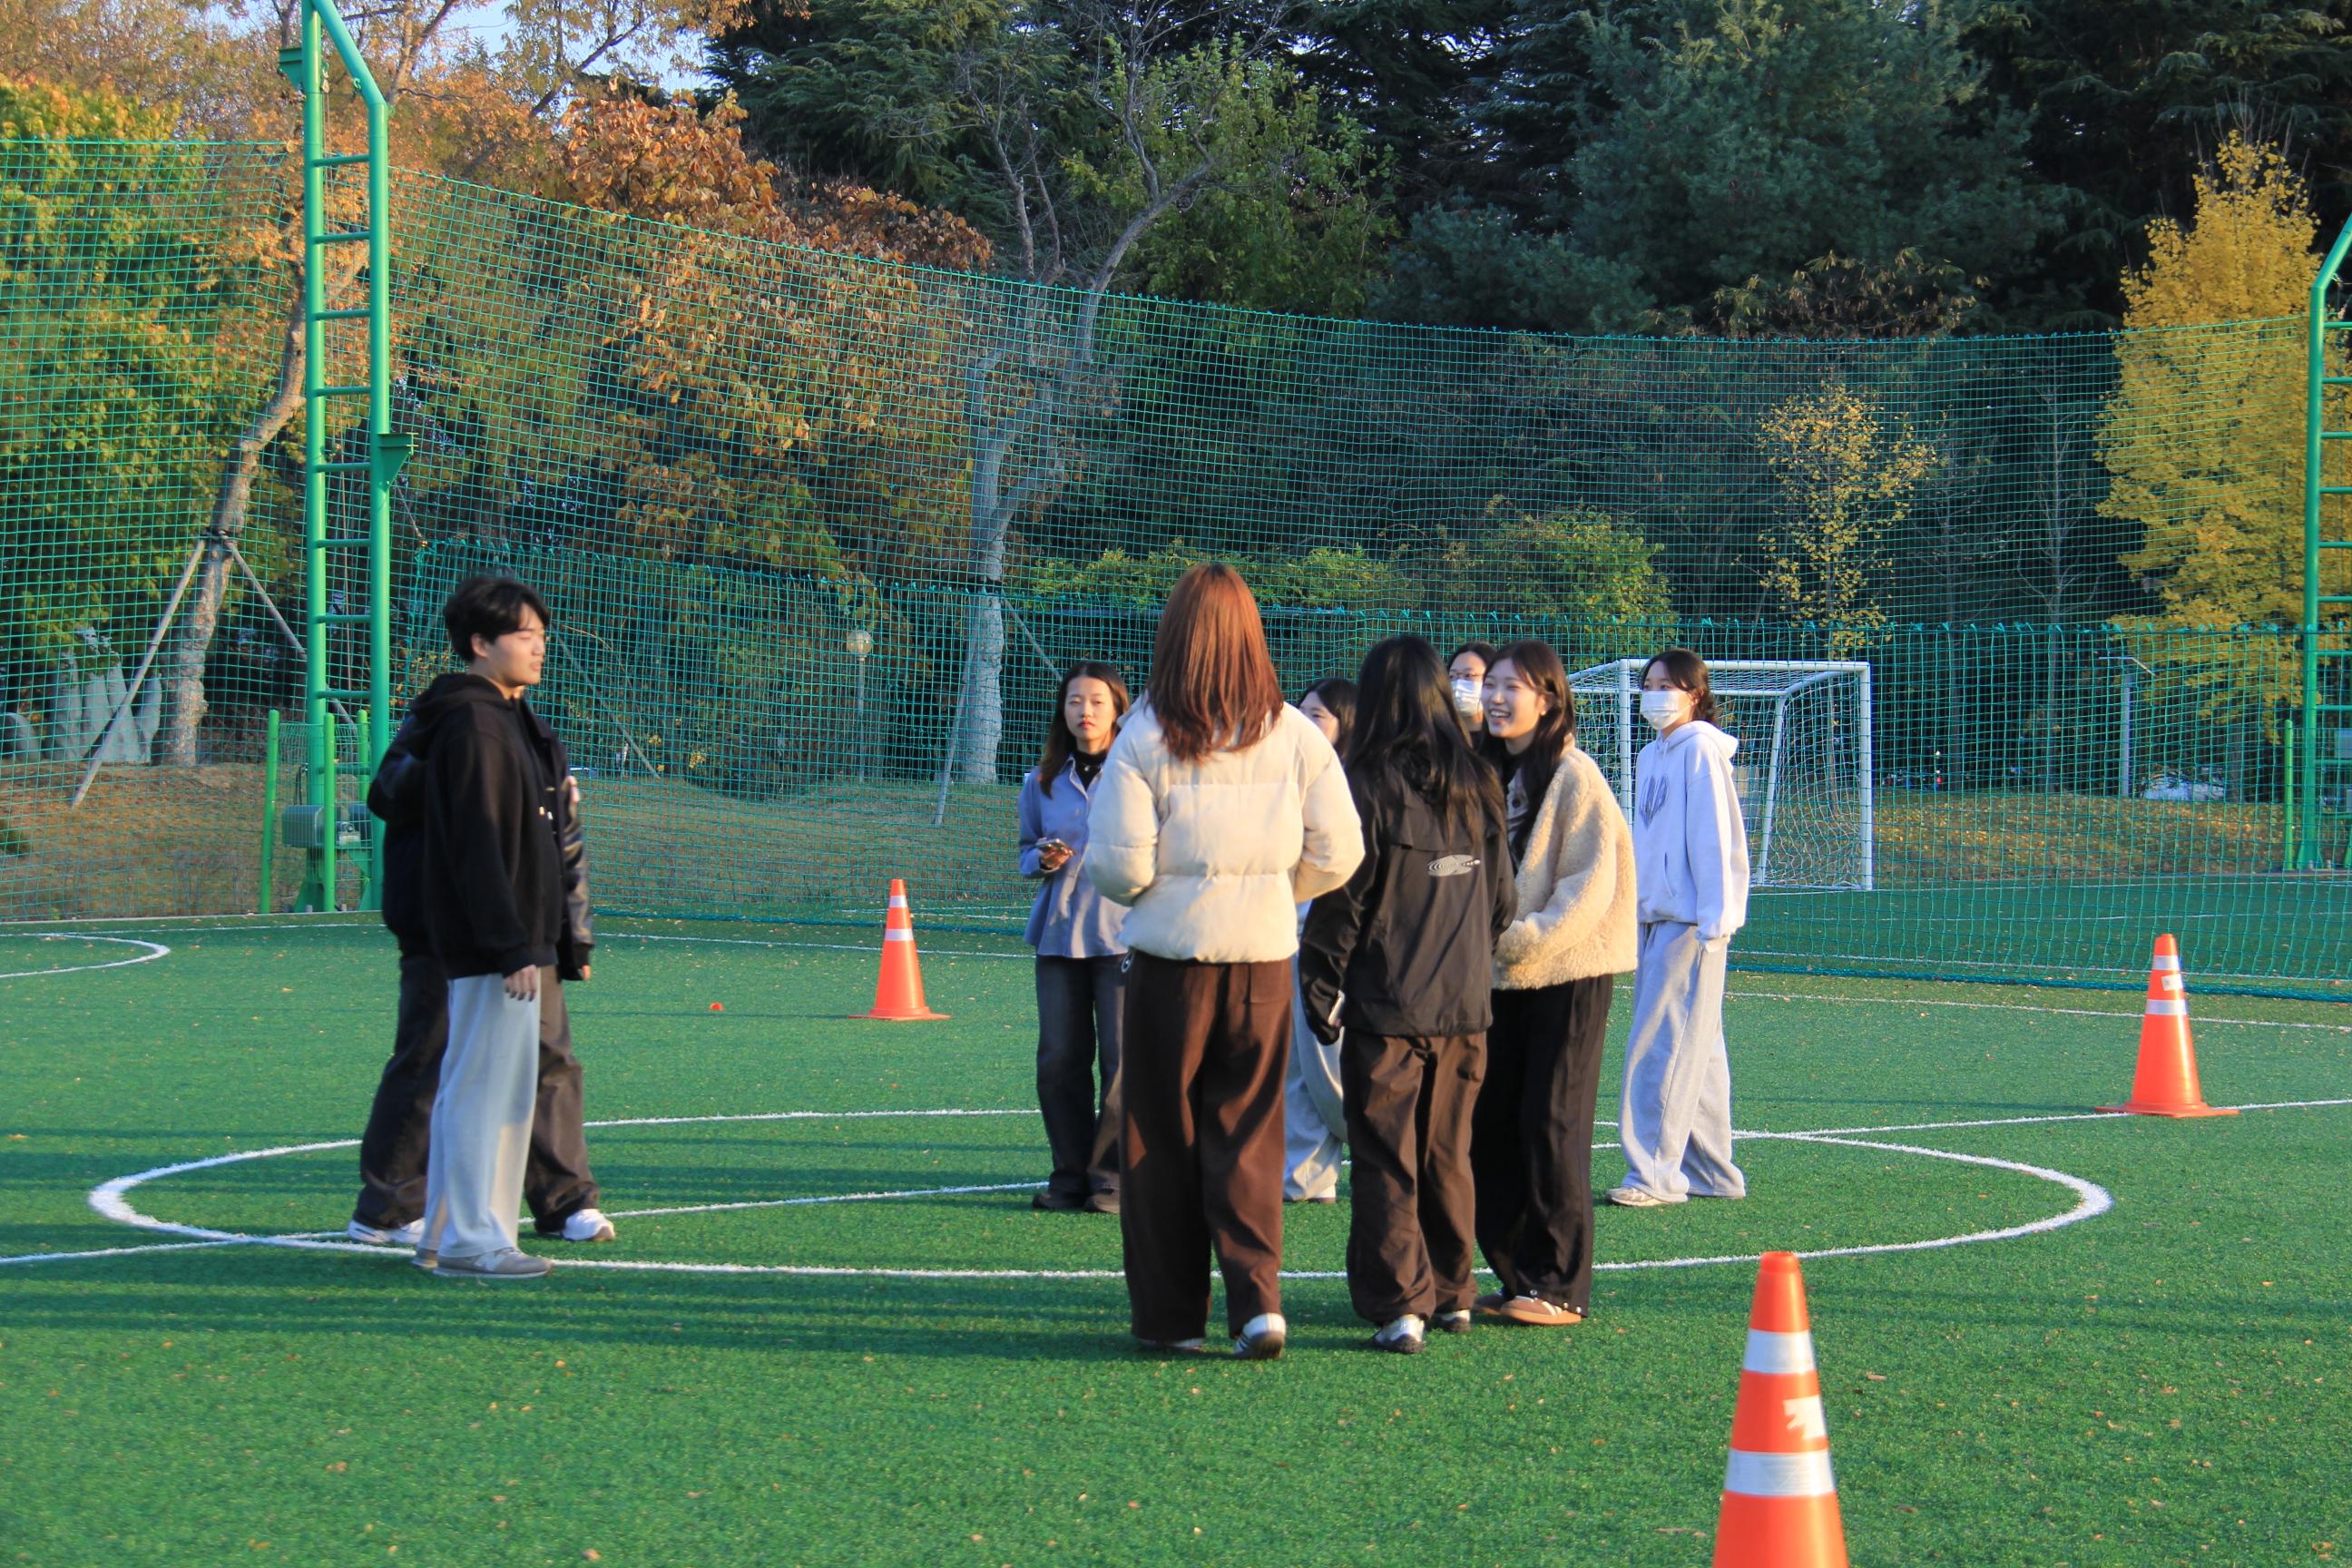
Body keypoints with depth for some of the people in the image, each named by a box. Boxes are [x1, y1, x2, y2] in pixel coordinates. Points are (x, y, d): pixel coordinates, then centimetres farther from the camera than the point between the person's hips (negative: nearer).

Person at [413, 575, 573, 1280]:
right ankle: (468, 1241, -4)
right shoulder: (472, 725, -15)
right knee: (483, 1086, -7)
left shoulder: (503, 719, 18)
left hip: (508, 943, 11)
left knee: (504, 1089, 14)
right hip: (490, 947, -11)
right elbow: (478, 845, -21)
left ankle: (448, 1234, 20)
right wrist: (512, 948, -23)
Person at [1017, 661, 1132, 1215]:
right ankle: (1070, 1174, 13)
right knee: (1059, 1057, 2)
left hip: (1124, 934, -4)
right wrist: (1041, 859, 2)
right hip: (1058, 934, 4)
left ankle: (1111, 1175, 3)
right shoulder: (1042, 783, 12)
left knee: (1123, 1058, -6)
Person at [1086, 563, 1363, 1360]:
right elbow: (1338, 852, 1)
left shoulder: (1146, 737, -9)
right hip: (1265, 957, 2)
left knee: (1162, 1139, 9)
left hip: (1171, 955, -2)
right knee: (1248, 1134, 9)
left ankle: (1171, 1316, 12)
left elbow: (1118, 866, -11)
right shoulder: (1295, 735, 0)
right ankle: (1258, 1298, -7)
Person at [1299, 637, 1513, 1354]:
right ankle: (1452, 1291, 24)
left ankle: (1399, 1304, -5)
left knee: (1386, 1160, 0)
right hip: (1464, 1006, 5)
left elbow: (1342, 900, -9)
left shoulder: (1369, 786, -12)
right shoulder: (1477, 786, 3)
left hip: (1386, 1005, -5)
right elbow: (1502, 898, 13)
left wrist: (1322, 990, 1)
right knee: (1447, 1155, 16)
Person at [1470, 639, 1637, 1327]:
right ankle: (1517, 1276, 14)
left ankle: (1561, 1286, -2)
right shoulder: (1492, 773, 13)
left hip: (1568, 972, -8)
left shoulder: (1574, 775, -10)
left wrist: (1525, 937, -21)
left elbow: (1591, 882, -15)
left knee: (1551, 1122, -7)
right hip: (1501, 973, 8)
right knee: (1491, 1122, 6)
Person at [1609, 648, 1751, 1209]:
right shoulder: (1651, 757, 16)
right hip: (1656, 913, 8)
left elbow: (1714, 839, -13)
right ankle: (1710, 1169, 16)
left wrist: (1712, 920, -17)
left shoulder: (1700, 751, -9)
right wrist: (1636, 912, 17)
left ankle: (1654, 1172, -9)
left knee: (1661, 1046, -10)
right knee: (1694, 1047, 11)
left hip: (1690, 918, -8)